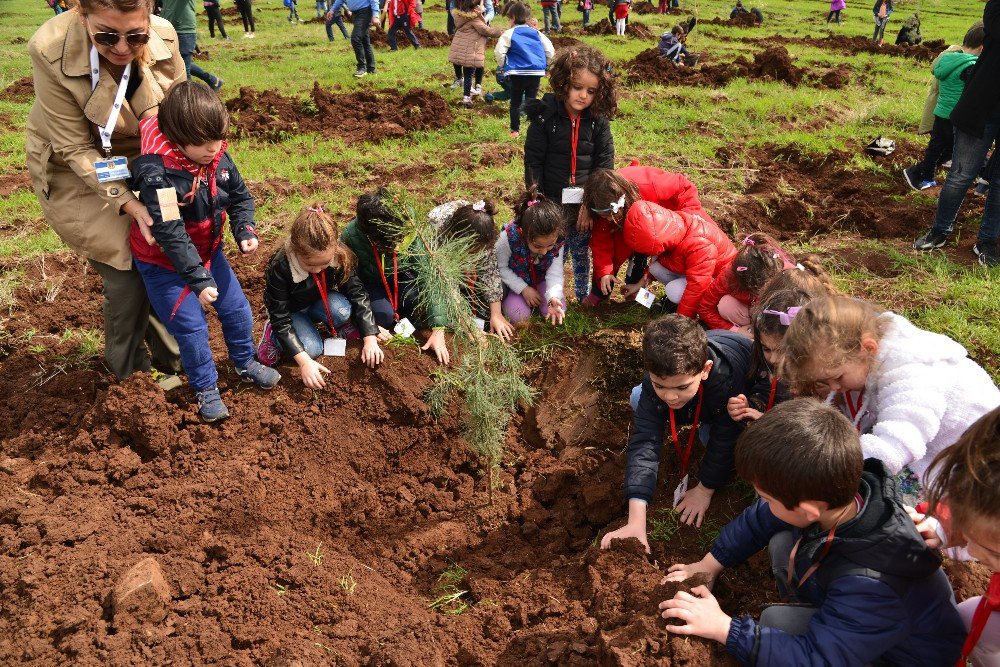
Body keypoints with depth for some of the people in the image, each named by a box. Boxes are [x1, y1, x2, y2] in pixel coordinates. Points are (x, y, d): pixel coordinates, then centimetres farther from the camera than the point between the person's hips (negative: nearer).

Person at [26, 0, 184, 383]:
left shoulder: (163, 36, -21)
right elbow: (75, 149, -22)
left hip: (143, 161, 4)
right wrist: (126, 203, -30)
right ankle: (128, 368, 22)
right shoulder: (52, 52, -29)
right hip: (79, 174, -3)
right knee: (126, 274, -4)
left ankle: (170, 355, 30)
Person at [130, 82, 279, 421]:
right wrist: (198, 279, -34)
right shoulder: (156, 174, -33)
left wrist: (245, 230, -15)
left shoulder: (218, 157, -13)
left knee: (237, 309, 13)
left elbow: (239, 196, 3)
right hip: (164, 263, -6)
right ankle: (206, 388, 19)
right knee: (191, 326, -3)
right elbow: (170, 234, -33)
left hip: (208, 251, 6)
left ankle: (245, 362, 39)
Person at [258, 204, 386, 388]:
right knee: (311, 349, -27)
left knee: (342, 309, -31)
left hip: (319, 304, 2)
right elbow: (281, 319, -30)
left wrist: (370, 338, -28)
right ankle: (273, 333, 2)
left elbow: (357, 293, -19)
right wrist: (304, 361, -40)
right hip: (291, 311, -2)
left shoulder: (340, 256, -27)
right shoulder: (280, 266, -35)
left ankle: (341, 328, 3)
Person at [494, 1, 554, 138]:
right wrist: (546, 65, 20)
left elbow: (499, 51, -11)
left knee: (515, 103, 9)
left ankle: (515, 130, 13)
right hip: (536, 72, 3)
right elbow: (550, 51, 8)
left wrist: (503, 66, 6)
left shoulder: (509, 34, -1)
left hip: (517, 73, -3)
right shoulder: (537, 33, 10)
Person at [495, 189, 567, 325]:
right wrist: (524, 289, -23)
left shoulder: (557, 240, -29)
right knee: (518, 316, -20)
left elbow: (555, 273, -26)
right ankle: (508, 297, 13)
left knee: (558, 311, -15)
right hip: (515, 282, -2)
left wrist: (554, 297, -47)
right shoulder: (508, 237, -36)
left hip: (541, 280, 2)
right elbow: (501, 267, -20)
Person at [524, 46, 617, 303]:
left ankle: (584, 298, 32)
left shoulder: (599, 122, -2)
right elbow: (533, 161, -6)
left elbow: (604, 165, -1)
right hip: (552, 202, -2)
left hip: (586, 205, 2)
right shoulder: (544, 116, -7)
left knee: (583, 255, 14)